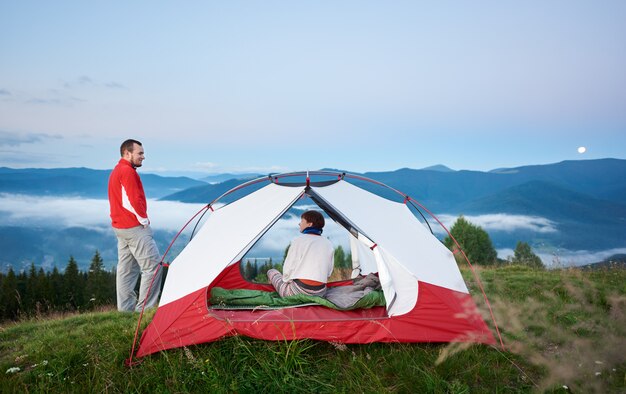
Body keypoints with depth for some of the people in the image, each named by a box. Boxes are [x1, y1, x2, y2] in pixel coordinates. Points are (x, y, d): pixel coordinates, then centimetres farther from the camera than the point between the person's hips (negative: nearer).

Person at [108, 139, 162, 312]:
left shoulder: (116, 171, 19)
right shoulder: (128, 171, -15)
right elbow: (134, 201, -22)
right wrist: (144, 220, -9)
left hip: (120, 226, 11)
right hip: (135, 227, -11)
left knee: (126, 268, 12)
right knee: (153, 265, -7)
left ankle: (125, 308, 18)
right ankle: (144, 308, -4)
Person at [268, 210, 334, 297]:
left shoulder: (298, 241, -6)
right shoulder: (328, 244, 8)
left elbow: (288, 268, -5)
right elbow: (328, 272, 12)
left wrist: (286, 280, 13)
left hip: (298, 291, -6)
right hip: (320, 293, 6)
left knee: (271, 271, 16)